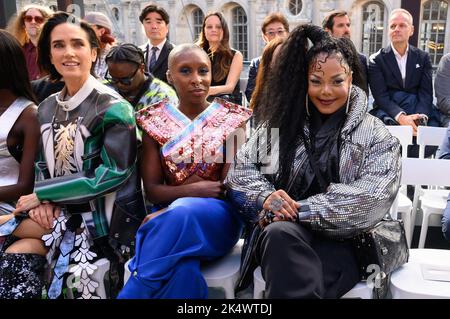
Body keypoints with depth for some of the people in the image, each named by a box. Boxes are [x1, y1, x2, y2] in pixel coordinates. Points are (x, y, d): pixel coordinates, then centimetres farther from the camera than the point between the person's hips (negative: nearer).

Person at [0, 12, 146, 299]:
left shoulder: (112, 106, -12)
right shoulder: (47, 107, 8)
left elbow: (114, 172, -18)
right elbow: (44, 163, 13)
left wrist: (42, 193, -14)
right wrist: (43, 201, -9)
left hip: (102, 219, -5)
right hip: (60, 211, 6)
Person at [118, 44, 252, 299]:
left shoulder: (232, 119, 3)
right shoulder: (155, 120, 6)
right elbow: (152, 189, 4)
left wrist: (169, 213, -14)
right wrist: (196, 189, -16)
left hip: (218, 216, 0)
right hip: (169, 215, 0)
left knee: (182, 215, -36)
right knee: (183, 268, -36)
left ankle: (136, 290, -23)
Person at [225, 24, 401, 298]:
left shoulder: (376, 136, 4)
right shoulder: (281, 123, 12)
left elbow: (371, 199, -10)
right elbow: (241, 169, 11)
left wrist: (299, 210, -17)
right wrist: (265, 196, -12)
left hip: (343, 241, -2)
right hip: (282, 237, 2)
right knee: (279, 234, -35)